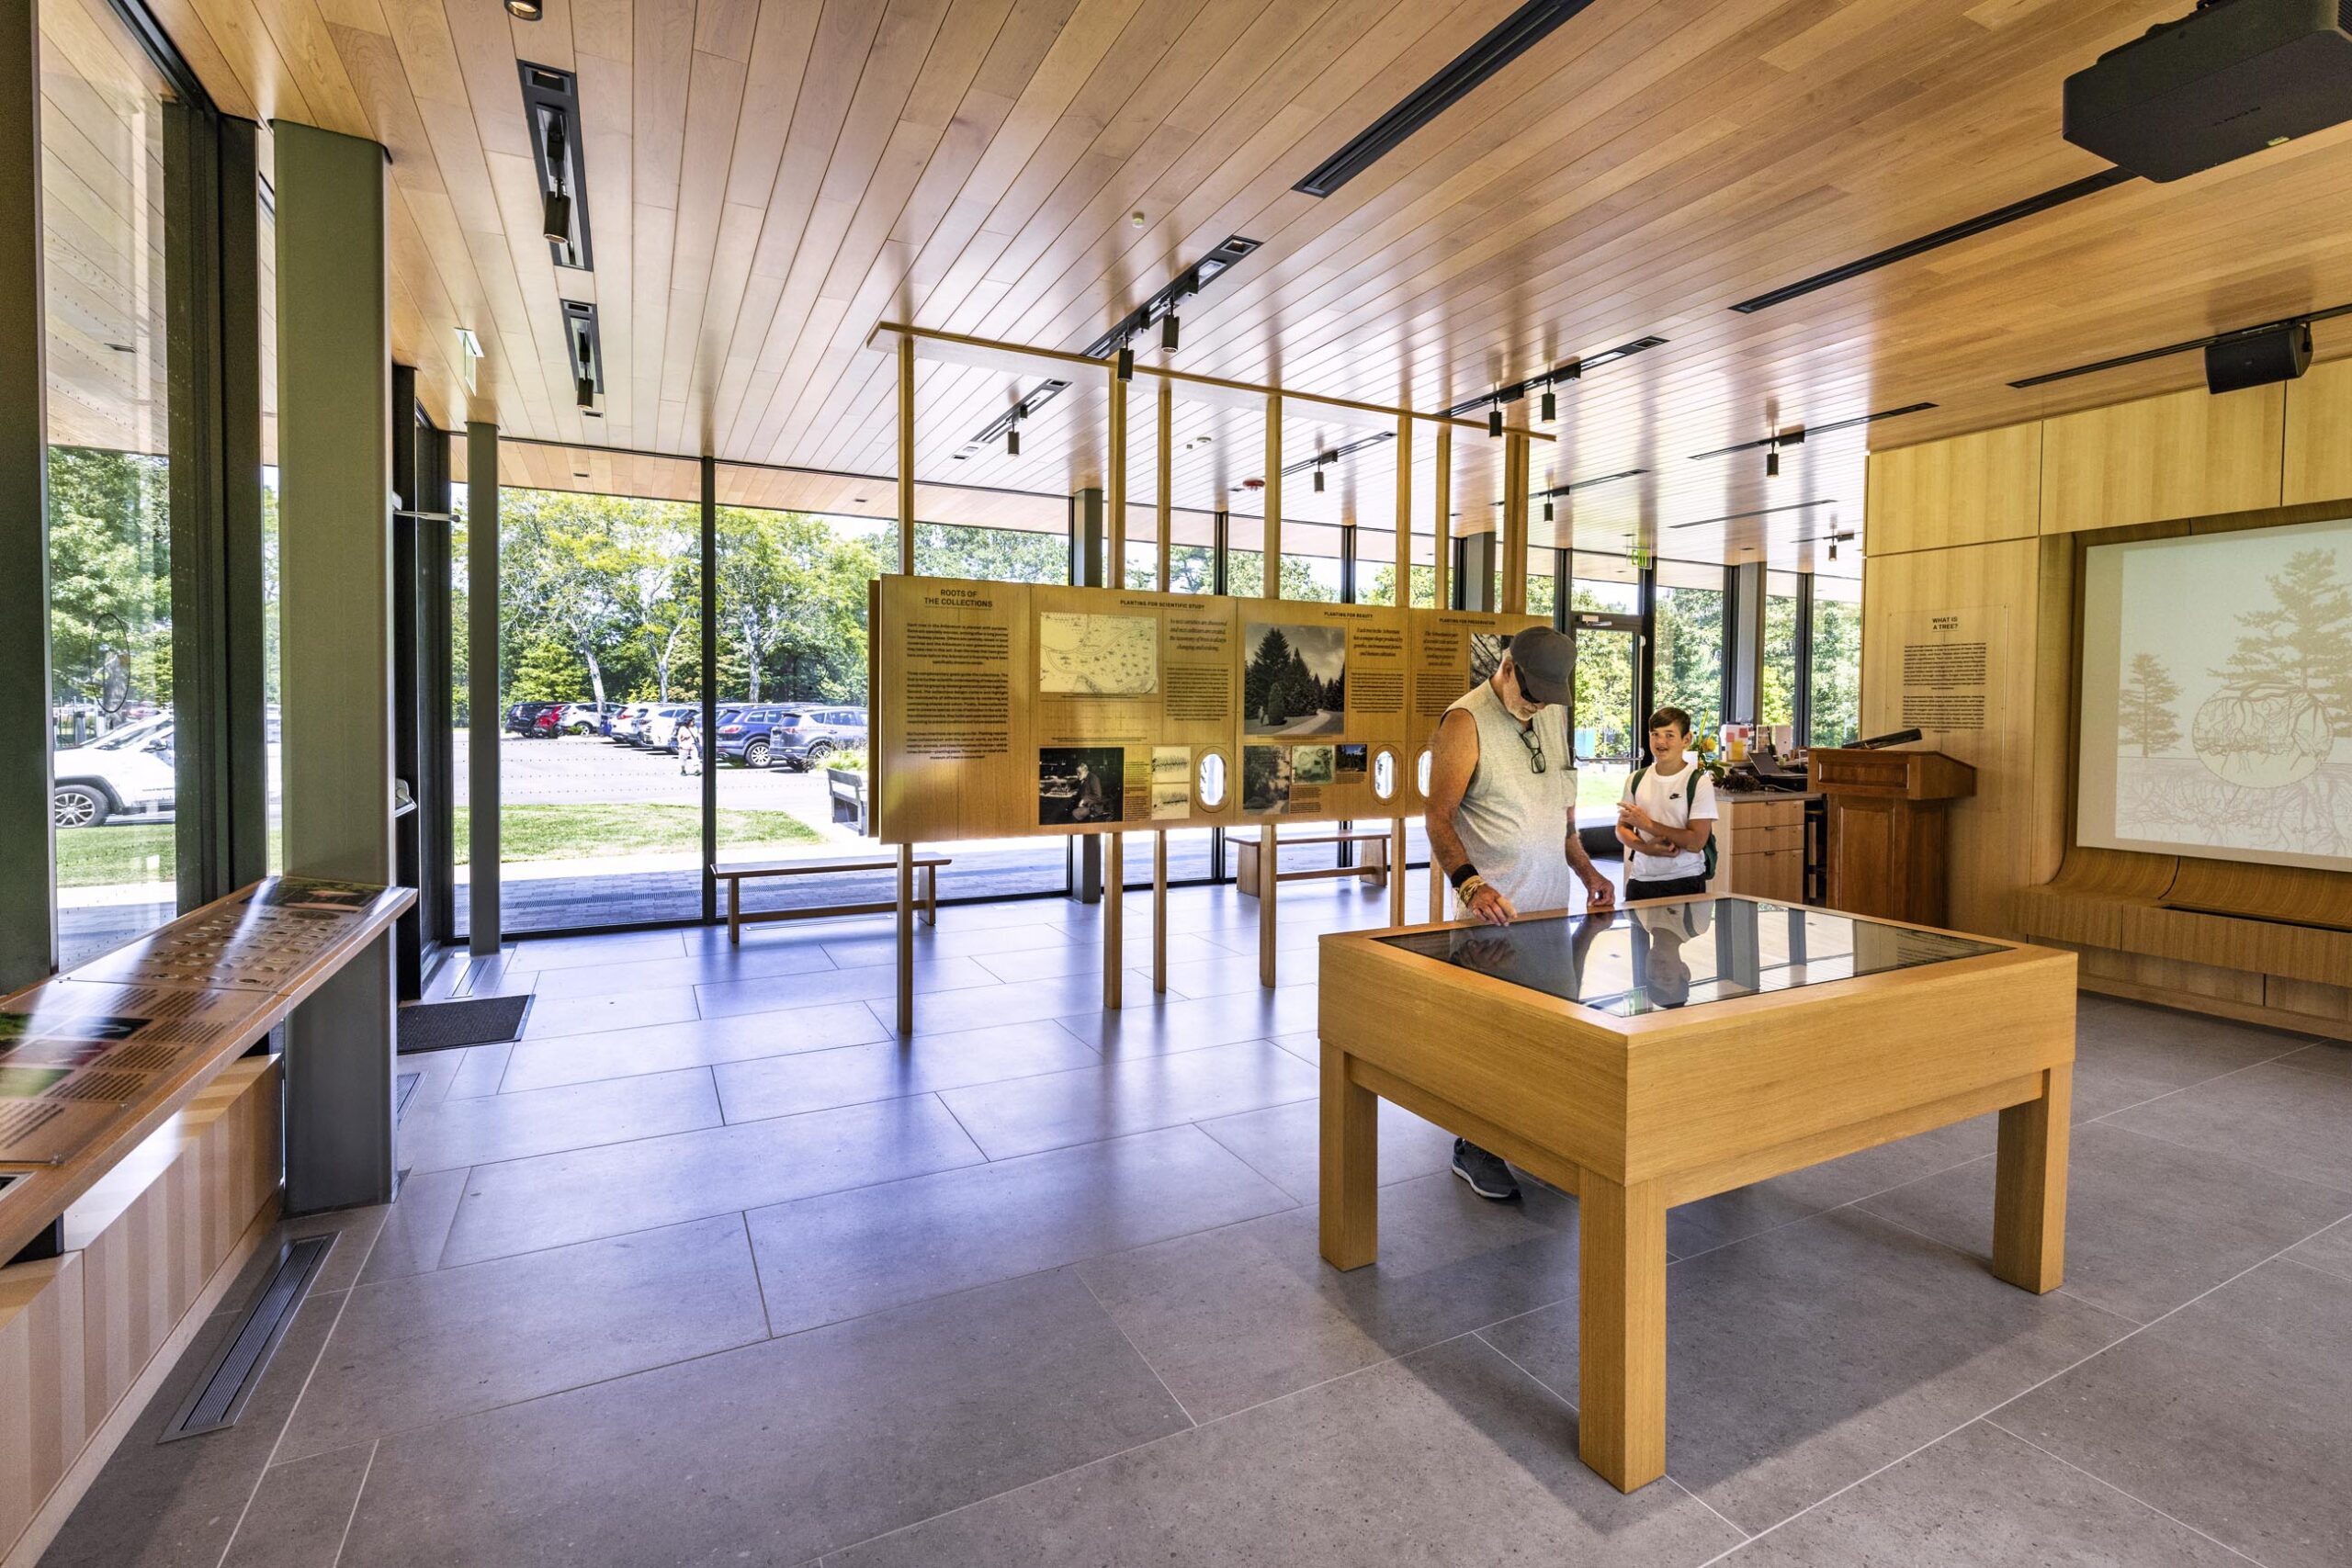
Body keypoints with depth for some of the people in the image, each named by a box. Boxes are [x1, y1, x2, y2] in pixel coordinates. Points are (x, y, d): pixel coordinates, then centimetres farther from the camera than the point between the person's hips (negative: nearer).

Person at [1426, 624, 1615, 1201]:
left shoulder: (1552, 716, 13)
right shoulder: (1466, 721, -11)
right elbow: (1439, 817, -15)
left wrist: (1585, 869, 10)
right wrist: (1470, 884, -28)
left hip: (1551, 905, 7)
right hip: (1493, 911, -7)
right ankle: (1474, 1148, 14)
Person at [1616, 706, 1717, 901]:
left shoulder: (1699, 782, -7)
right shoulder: (1636, 779, 6)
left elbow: (1696, 842, -14)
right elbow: (1622, 827, 10)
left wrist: (1647, 824, -15)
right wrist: (1646, 847, -11)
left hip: (1685, 882, -3)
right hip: (1640, 878, 4)